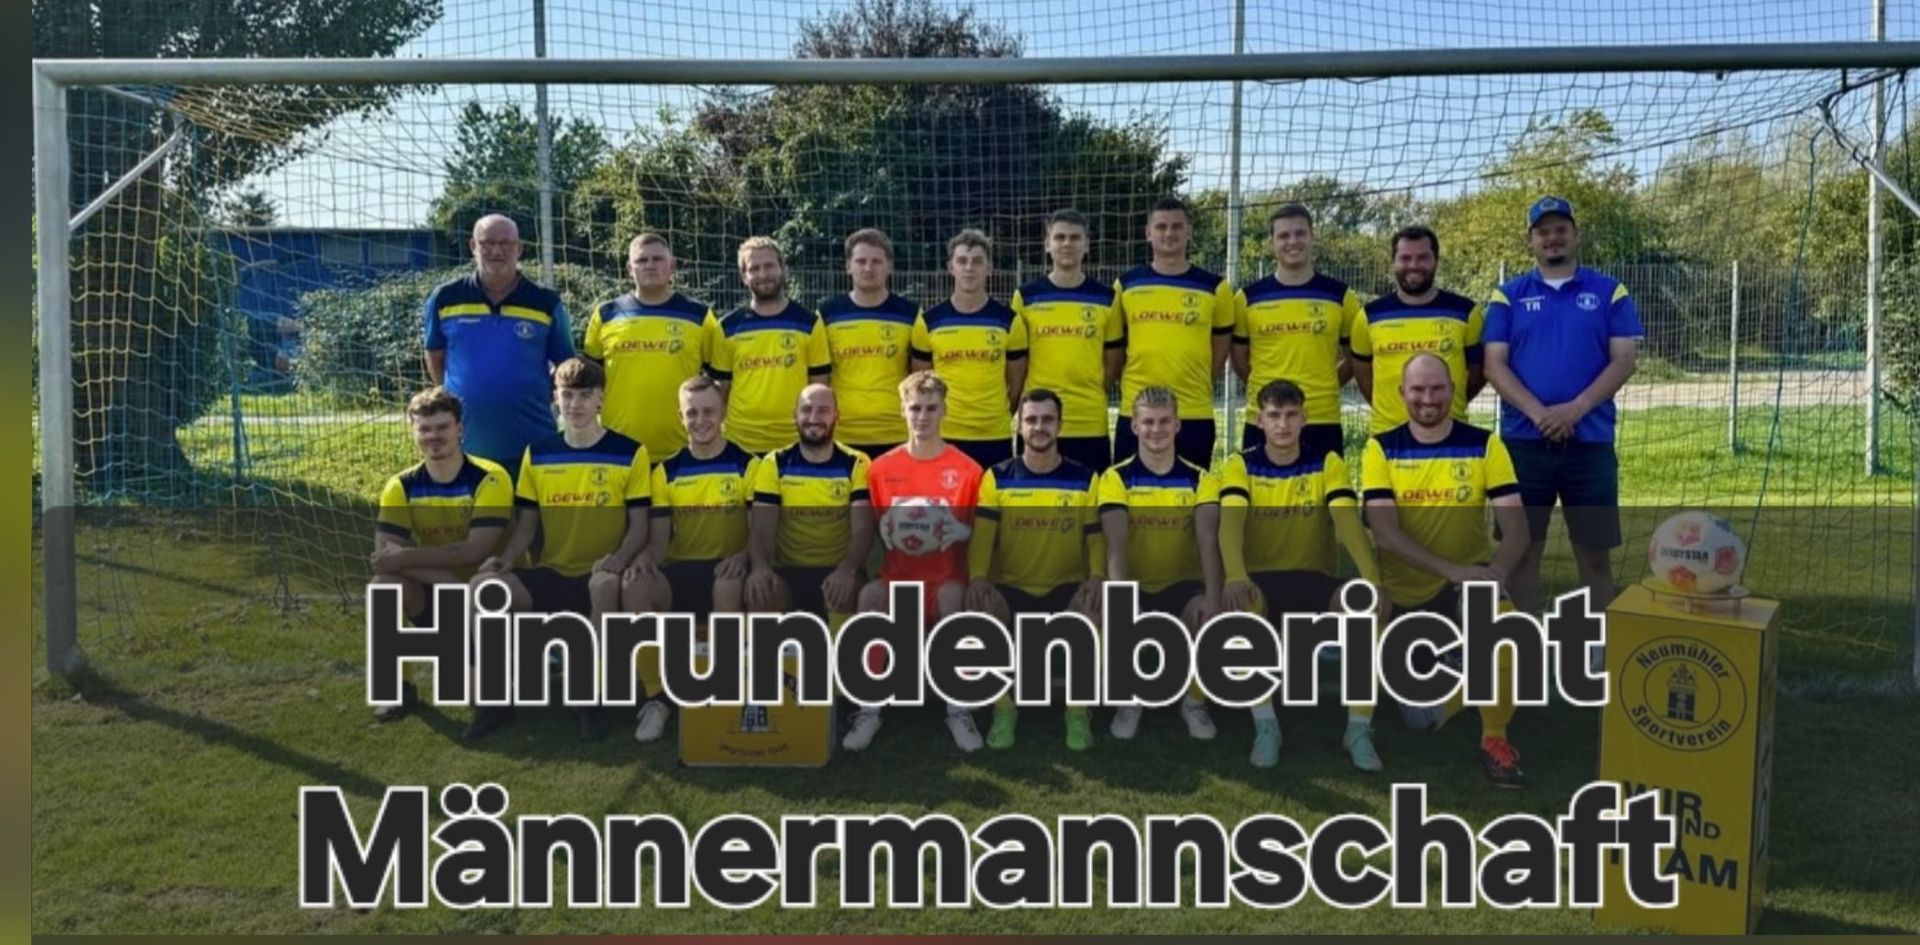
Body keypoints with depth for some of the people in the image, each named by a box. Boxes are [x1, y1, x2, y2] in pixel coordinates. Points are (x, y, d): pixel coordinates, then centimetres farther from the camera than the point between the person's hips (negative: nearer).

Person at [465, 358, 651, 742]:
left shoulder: (629, 452, -1)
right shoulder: (538, 453, 10)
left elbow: (639, 523, -3)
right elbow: (527, 522, 11)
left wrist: (619, 558, -23)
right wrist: (506, 558, -9)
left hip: (598, 577, -3)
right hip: (549, 574, 4)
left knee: (607, 584, -40)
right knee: (482, 585, -23)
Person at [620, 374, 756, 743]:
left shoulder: (747, 464, 3)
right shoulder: (666, 470, 11)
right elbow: (659, 537, 7)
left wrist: (743, 555, -25)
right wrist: (647, 554, -18)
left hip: (725, 570, -3)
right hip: (678, 572, 3)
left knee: (729, 587, -39)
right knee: (633, 584, -28)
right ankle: (657, 696, -18)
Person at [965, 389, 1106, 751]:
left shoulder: (1085, 478, 4)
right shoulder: (998, 477, 2)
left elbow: (1095, 536, 2)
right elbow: (982, 532, -7)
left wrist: (1096, 577, -19)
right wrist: (978, 577, -26)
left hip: (1066, 588, 0)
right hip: (1010, 587, 0)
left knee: (1092, 612, -32)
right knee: (981, 611, -31)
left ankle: (1078, 710, -10)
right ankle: (1004, 708, -11)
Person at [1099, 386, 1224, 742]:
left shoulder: (1200, 479, 2)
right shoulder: (1116, 478, -2)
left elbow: (1208, 541, -12)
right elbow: (1117, 545, -15)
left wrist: (1212, 595, -30)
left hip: (1183, 583, 1)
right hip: (1136, 585, 0)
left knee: (1207, 615, -32)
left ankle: (1194, 700, -3)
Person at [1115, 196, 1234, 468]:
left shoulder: (1214, 288, 4)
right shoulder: (1126, 285, 6)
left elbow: (1219, 352, 11)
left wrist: (1195, 388, 5)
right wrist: (1131, 386, 7)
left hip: (1195, 415, 0)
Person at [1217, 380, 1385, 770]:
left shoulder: (1327, 463, 2)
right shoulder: (1240, 465, -1)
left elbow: (1348, 522, -12)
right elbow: (1231, 522, -18)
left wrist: (1372, 577, -31)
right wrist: (1235, 576, -39)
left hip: (1315, 578, 1)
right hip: (1260, 578, -1)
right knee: (1241, 605, -37)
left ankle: (1359, 728, -17)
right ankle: (1266, 725, -24)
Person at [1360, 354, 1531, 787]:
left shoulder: (1484, 445, -6)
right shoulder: (1382, 449, -7)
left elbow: (1516, 529, -12)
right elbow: (1385, 534, -17)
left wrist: (1496, 570, -32)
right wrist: (1452, 569, -30)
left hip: (1468, 582, -1)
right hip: (1404, 591, 1)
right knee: (1420, 716, 2)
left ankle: (1495, 739, -11)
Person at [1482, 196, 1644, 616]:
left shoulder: (1610, 292, 7)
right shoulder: (1508, 296, 7)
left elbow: (1624, 360, -1)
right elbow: (1494, 366, -1)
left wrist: (1576, 408, -16)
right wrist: (1538, 413, -16)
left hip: (1591, 440, 0)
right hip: (1523, 440, 0)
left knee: (1595, 553, 3)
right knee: (1523, 549, 5)